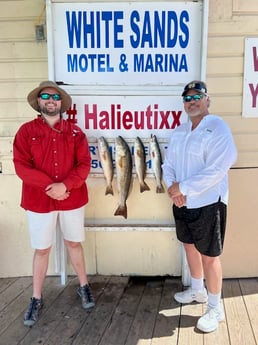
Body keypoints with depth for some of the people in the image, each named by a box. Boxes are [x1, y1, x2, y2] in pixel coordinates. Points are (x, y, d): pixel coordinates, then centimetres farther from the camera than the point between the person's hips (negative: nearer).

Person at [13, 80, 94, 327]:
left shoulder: (74, 132, 3)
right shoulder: (26, 131, -2)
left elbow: (84, 164, -5)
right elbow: (21, 166, -10)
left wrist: (65, 185, -20)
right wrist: (50, 186, -19)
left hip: (72, 199, 1)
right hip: (39, 201, -1)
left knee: (74, 243, 15)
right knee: (41, 249, 9)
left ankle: (83, 287, 33)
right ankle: (36, 299, 24)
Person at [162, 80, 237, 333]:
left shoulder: (218, 128, -14)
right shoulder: (178, 131, 9)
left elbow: (217, 169, -24)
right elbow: (168, 164, 7)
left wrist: (183, 187, -20)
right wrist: (173, 189, -12)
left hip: (208, 203, -7)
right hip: (181, 202, 8)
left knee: (209, 255, 2)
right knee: (189, 246, 21)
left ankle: (215, 308, 21)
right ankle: (197, 290, 43)